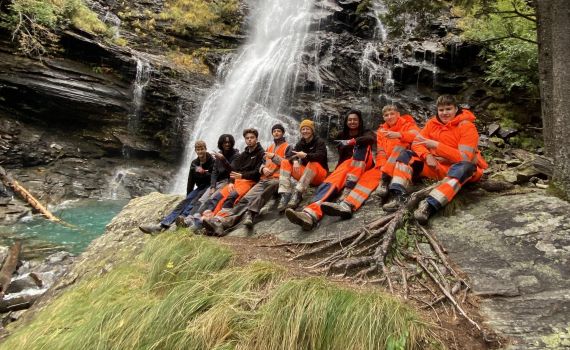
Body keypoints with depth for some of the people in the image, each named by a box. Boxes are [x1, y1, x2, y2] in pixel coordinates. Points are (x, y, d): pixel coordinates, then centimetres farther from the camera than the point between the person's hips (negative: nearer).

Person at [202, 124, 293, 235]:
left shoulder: (287, 147, 13)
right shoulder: (269, 148, 31)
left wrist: (274, 157, -8)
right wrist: (263, 168, 1)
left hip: (277, 179, -4)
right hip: (264, 179, 4)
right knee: (246, 198, -20)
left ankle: (249, 215, -54)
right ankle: (222, 222, -38)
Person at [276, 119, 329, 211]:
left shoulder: (320, 142, -6)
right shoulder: (300, 143, 9)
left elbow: (320, 156, -25)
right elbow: (291, 155, -5)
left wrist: (305, 155, -41)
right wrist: (295, 161, -29)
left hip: (319, 174, -5)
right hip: (305, 173, 6)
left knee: (312, 163, -37)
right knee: (285, 162, -11)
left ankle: (297, 194, -49)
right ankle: (284, 195, -30)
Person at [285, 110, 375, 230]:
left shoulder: (365, 132, 7)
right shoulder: (342, 136, 18)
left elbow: (372, 138, -19)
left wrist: (351, 142, -33)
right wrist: (337, 170, -3)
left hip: (364, 165, -1)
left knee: (361, 144, -31)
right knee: (332, 180, -33)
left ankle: (348, 190, -48)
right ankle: (311, 214, -64)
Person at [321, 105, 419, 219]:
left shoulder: (407, 125, 8)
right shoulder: (381, 130, 18)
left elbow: (417, 136, -16)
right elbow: (380, 151, 6)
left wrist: (398, 135, -35)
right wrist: (383, 166, -15)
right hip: (386, 165, 3)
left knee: (400, 144, -30)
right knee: (369, 175, -23)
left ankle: (385, 180, -39)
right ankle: (347, 205, -45)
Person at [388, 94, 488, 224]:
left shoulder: (467, 126, -13)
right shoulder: (433, 123, 2)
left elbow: (464, 158, -23)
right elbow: (416, 143, 1)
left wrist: (437, 145, -28)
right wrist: (427, 155, -20)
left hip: (458, 169, -5)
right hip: (436, 167, 5)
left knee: (465, 167, -39)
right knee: (406, 155, -8)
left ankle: (429, 206, -54)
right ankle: (399, 197, -29)